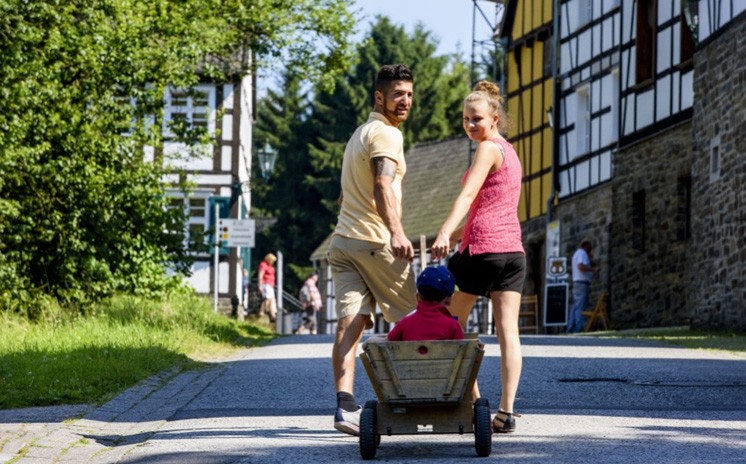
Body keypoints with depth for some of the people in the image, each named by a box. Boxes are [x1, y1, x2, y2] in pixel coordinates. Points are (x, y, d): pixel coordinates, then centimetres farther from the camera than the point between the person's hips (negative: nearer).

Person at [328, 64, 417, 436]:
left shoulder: (360, 134, 24)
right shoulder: (386, 134, -7)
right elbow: (382, 186, -25)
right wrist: (396, 231, -38)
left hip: (343, 239, 8)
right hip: (375, 242, -8)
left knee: (350, 323, -5)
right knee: (413, 320, 7)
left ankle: (345, 405, -19)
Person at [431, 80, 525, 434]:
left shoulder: (489, 149, -6)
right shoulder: (509, 152, 20)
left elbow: (468, 195, -22)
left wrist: (444, 234, -33)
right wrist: (457, 235, 28)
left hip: (481, 248, -8)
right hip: (513, 249, 8)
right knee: (508, 332, -1)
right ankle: (506, 411, -8)